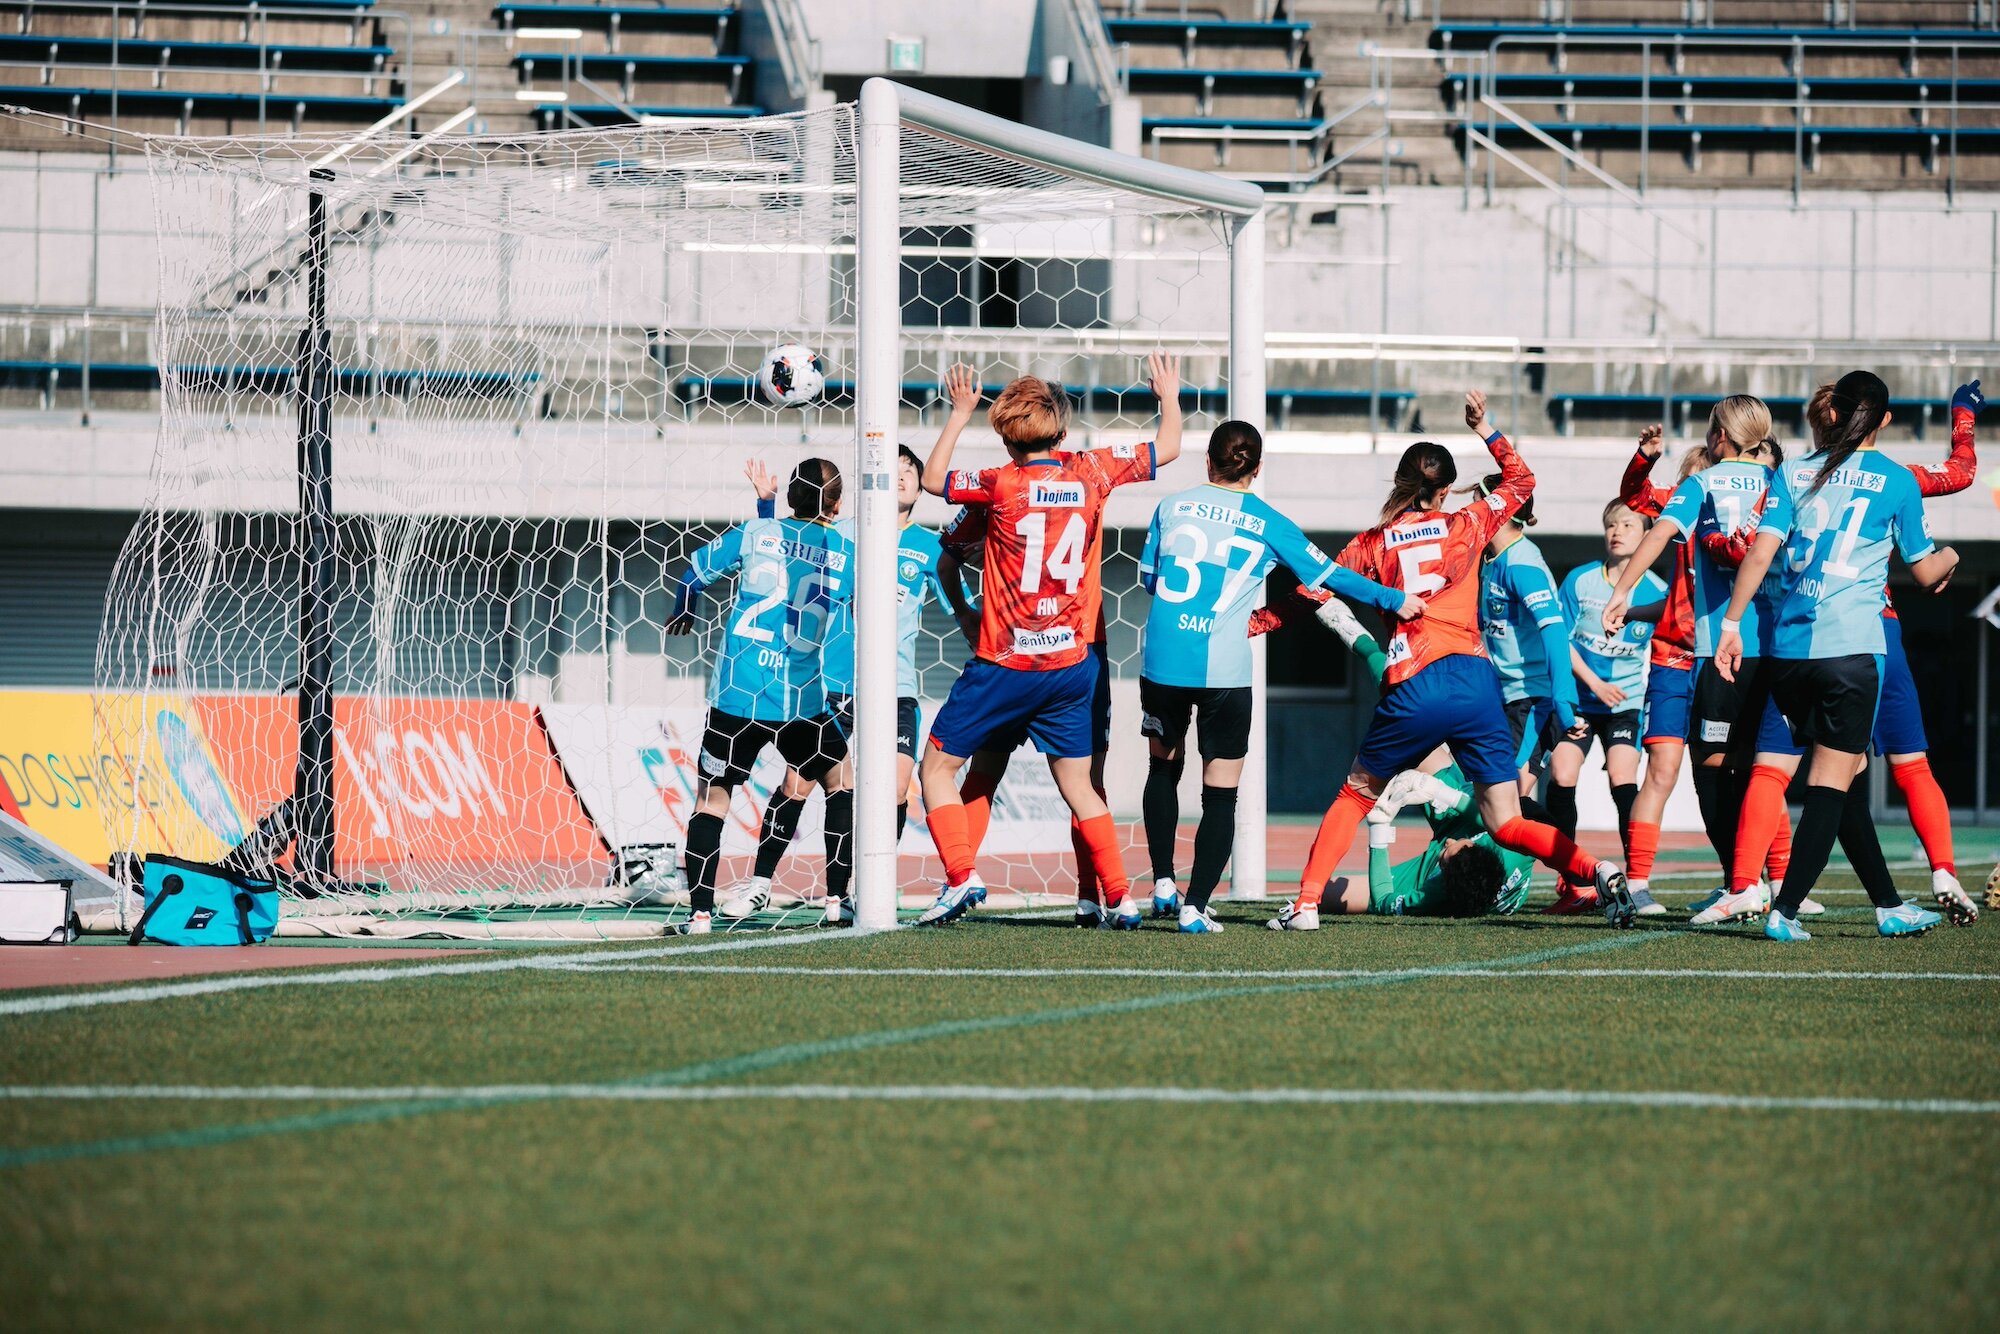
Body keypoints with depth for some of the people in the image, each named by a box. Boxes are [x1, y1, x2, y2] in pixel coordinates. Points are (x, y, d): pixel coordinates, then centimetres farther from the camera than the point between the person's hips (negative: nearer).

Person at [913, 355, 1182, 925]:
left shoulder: (1003, 484, -10)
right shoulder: (1092, 471, -1)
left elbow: (932, 479, 5)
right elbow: (1166, 449, 12)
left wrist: (960, 414, 14)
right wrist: (1169, 395, 29)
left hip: (1004, 665, -4)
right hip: (1071, 667, 4)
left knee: (937, 766, 7)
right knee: (1077, 786, 14)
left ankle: (960, 876, -8)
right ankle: (1119, 897, 9)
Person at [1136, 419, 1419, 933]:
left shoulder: (1172, 507, 7)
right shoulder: (1268, 523, 3)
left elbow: (1147, 577, 14)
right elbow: (1328, 575, 9)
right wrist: (1395, 600, 20)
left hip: (1161, 662, 2)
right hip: (1224, 673, -2)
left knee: (1163, 768, 25)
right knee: (1221, 794, 5)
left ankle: (1163, 880, 21)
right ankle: (1195, 907, -2)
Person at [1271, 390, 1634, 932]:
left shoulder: (1374, 544, 8)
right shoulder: (1466, 526, 11)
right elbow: (1521, 481, 26)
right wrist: (1484, 428, 31)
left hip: (1414, 692, -1)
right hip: (1475, 681, 1)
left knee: (1354, 796, 19)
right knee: (1508, 826, 1)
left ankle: (1306, 903, 9)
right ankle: (1598, 871, -20)